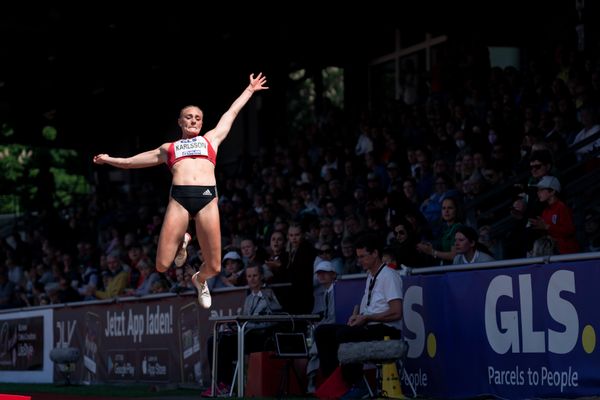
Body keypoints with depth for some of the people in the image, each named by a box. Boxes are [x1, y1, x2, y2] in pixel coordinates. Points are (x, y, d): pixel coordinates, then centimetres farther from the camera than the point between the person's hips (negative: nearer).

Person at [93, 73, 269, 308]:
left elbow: (232, 113, 37)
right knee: (162, 265, -9)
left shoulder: (211, 139, 28)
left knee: (214, 267, -2)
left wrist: (250, 90, 44)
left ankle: (199, 280, 37)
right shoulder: (168, 149, 27)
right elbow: (131, 162, 36)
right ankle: (182, 241, 26)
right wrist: (109, 160, 35)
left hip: (207, 198, 0)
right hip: (179, 199, 0)